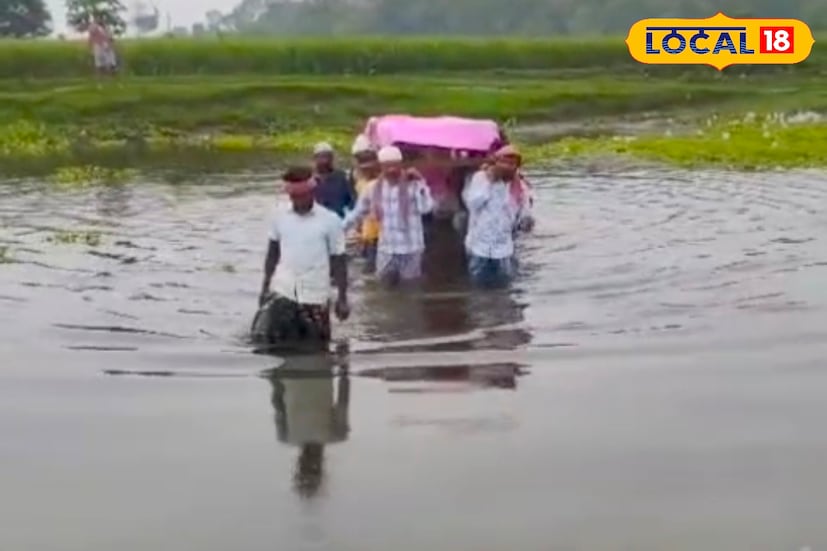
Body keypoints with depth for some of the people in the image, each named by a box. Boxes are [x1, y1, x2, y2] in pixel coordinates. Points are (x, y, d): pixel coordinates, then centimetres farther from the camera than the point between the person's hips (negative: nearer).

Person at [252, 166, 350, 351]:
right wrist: (265, 286, 14)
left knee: (314, 348, 7)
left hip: (315, 296, -2)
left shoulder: (330, 220, -7)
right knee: (262, 335, -12)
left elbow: (339, 260, -3)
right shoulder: (281, 217, 2)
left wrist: (342, 298, -4)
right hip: (282, 291, 2)